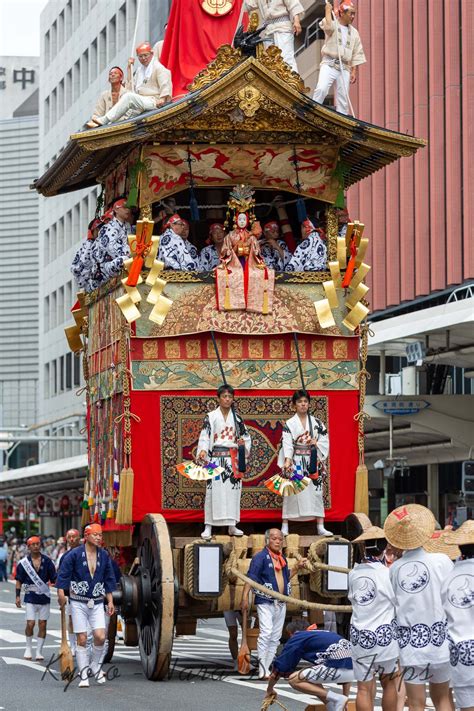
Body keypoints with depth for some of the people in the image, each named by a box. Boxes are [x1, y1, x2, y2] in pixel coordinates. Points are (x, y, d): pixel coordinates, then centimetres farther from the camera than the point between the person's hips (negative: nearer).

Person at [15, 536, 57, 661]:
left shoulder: (47, 561, 4)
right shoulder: (23, 562, 1)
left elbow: (54, 579, 8)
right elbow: (19, 580, 6)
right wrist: (17, 596, -1)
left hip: (45, 597, 1)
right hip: (30, 598, -1)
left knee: (42, 625, 1)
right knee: (30, 624, -9)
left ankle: (39, 651, 10)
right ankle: (28, 648, 12)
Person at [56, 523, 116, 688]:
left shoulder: (104, 556, 6)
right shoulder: (74, 555, -6)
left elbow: (109, 580, 13)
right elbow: (63, 575, -7)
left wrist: (110, 601, 10)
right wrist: (61, 594, -18)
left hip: (97, 603, 3)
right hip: (78, 602, -3)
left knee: (100, 636, -10)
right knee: (82, 639, -2)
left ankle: (95, 666, 13)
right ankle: (84, 675, 6)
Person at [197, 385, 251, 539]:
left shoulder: (237, 418, 11)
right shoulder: (211, 417, 1)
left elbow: (246, 437, 17)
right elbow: (204, 436, -6)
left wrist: (243, 443, -5)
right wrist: (203, 451, -23)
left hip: (233, 458, 3)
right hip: (216, 457, -3)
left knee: (232, 490, 5)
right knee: (213, 490, -7)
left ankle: (232, 525, 13)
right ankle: (208, 527, -5)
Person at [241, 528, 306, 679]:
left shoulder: (282, 558, 14)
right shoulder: (260, 557, -9)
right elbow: (250, 578, -15)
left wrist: (297, 567, 12)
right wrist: (245, 597, -24)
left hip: (281, 603, 8)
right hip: (265, 602, -8)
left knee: (275, 638, 9)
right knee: (266, 633, -17)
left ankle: (268, 669, 15)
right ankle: (262, 671, -17)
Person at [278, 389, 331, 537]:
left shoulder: (316, 423, 8)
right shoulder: (289, 424, -1)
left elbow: (325, 441, 7)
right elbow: (286, 444, -11)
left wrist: (315, 443, -14)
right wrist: (287, 461, -25)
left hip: (312, 462, 3)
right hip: (295, 462, -2)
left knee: (316, 492, 0)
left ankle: (320, 527, 1)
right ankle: (285, 527, 0)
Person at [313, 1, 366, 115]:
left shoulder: (354, 32, 16)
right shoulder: (333, 25, 3)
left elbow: (357, 54, 16)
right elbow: (327, 25, -24)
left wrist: (354, 72, 7)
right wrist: (328, 11, -9)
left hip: (344, 67, 5)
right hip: (329, 64, -5)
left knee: (343, 97, 2)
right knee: (321, 89, -25)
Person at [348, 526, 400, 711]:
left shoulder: (354, 573, 1)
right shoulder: (387, 573, -11)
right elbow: (399, 603, -4)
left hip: (359, 637, 3)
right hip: (383, 637, -3)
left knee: (364, 688, 5)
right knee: (389, 684, 15)